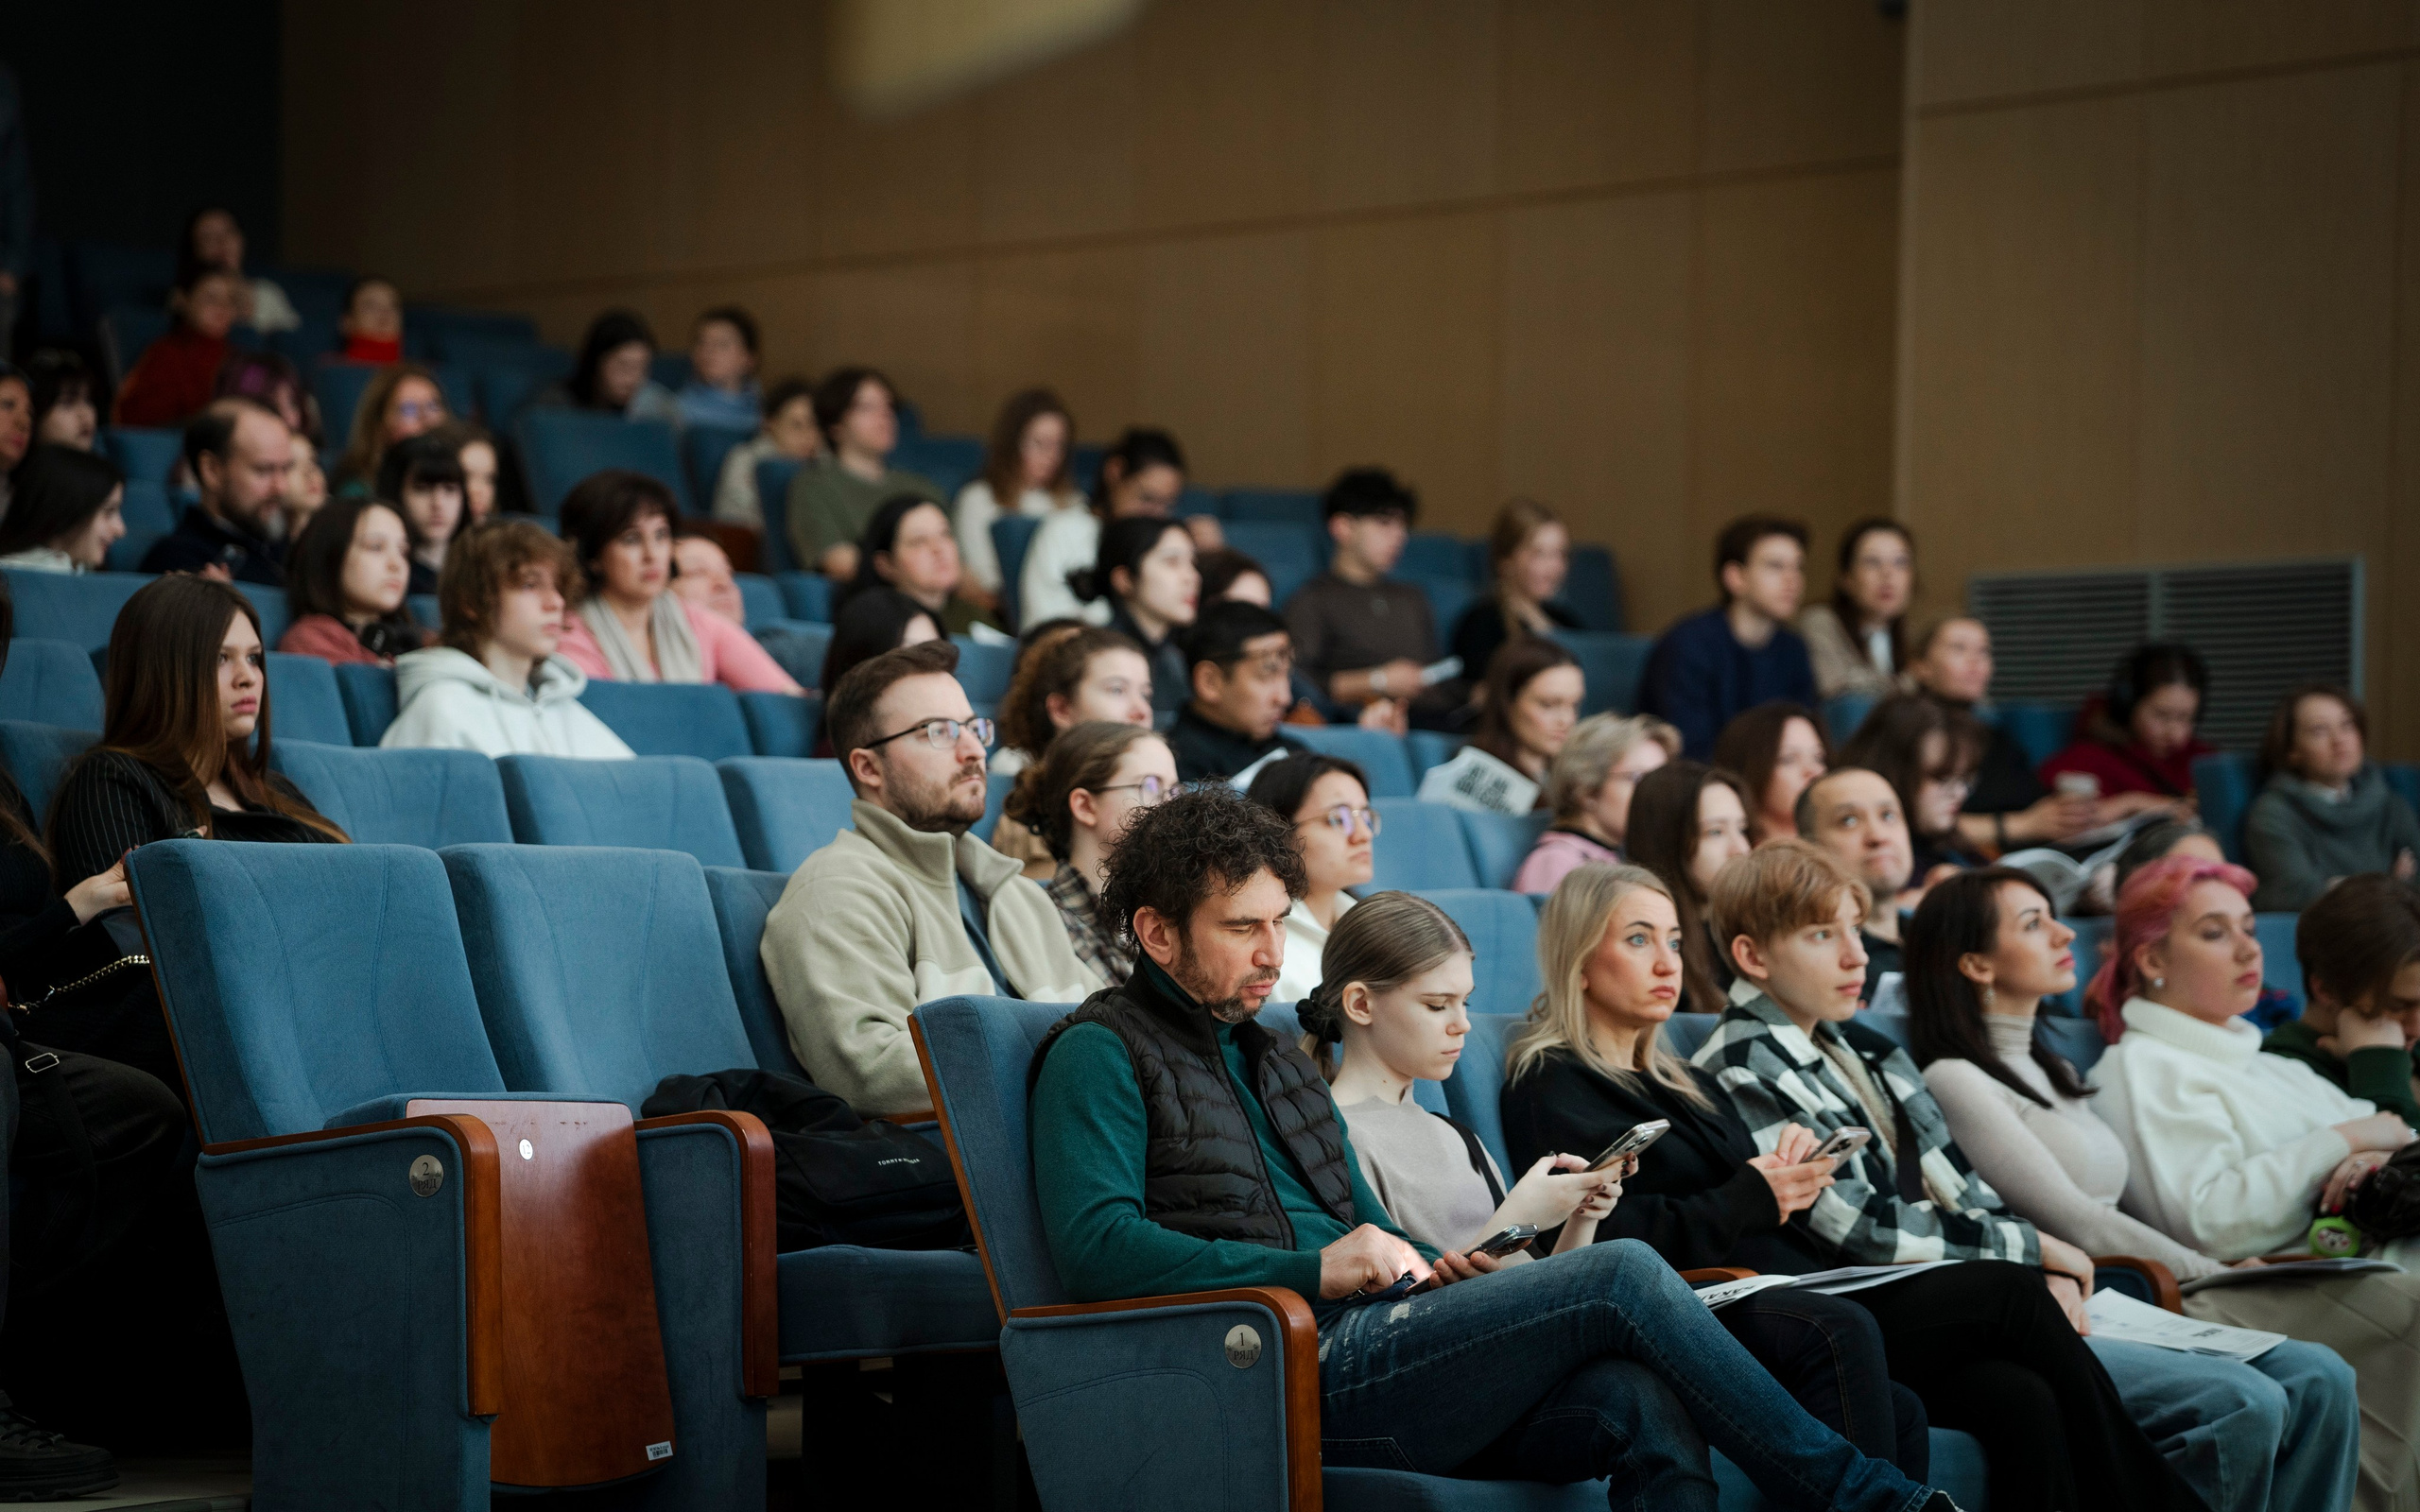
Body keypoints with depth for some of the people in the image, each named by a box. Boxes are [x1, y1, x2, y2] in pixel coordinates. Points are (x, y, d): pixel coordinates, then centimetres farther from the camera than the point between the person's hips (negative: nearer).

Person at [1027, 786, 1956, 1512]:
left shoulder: (1278, 1061, 30)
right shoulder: (1101, 1055, 4)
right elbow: (1096, 1248, -12)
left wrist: (1439, 1269, 8)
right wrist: (1317, 1270, -16)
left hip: (1365, 1350, 8)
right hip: (1287, 1375, -8)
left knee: (1646, 1399, -22)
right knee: (1624, 1277, -19)